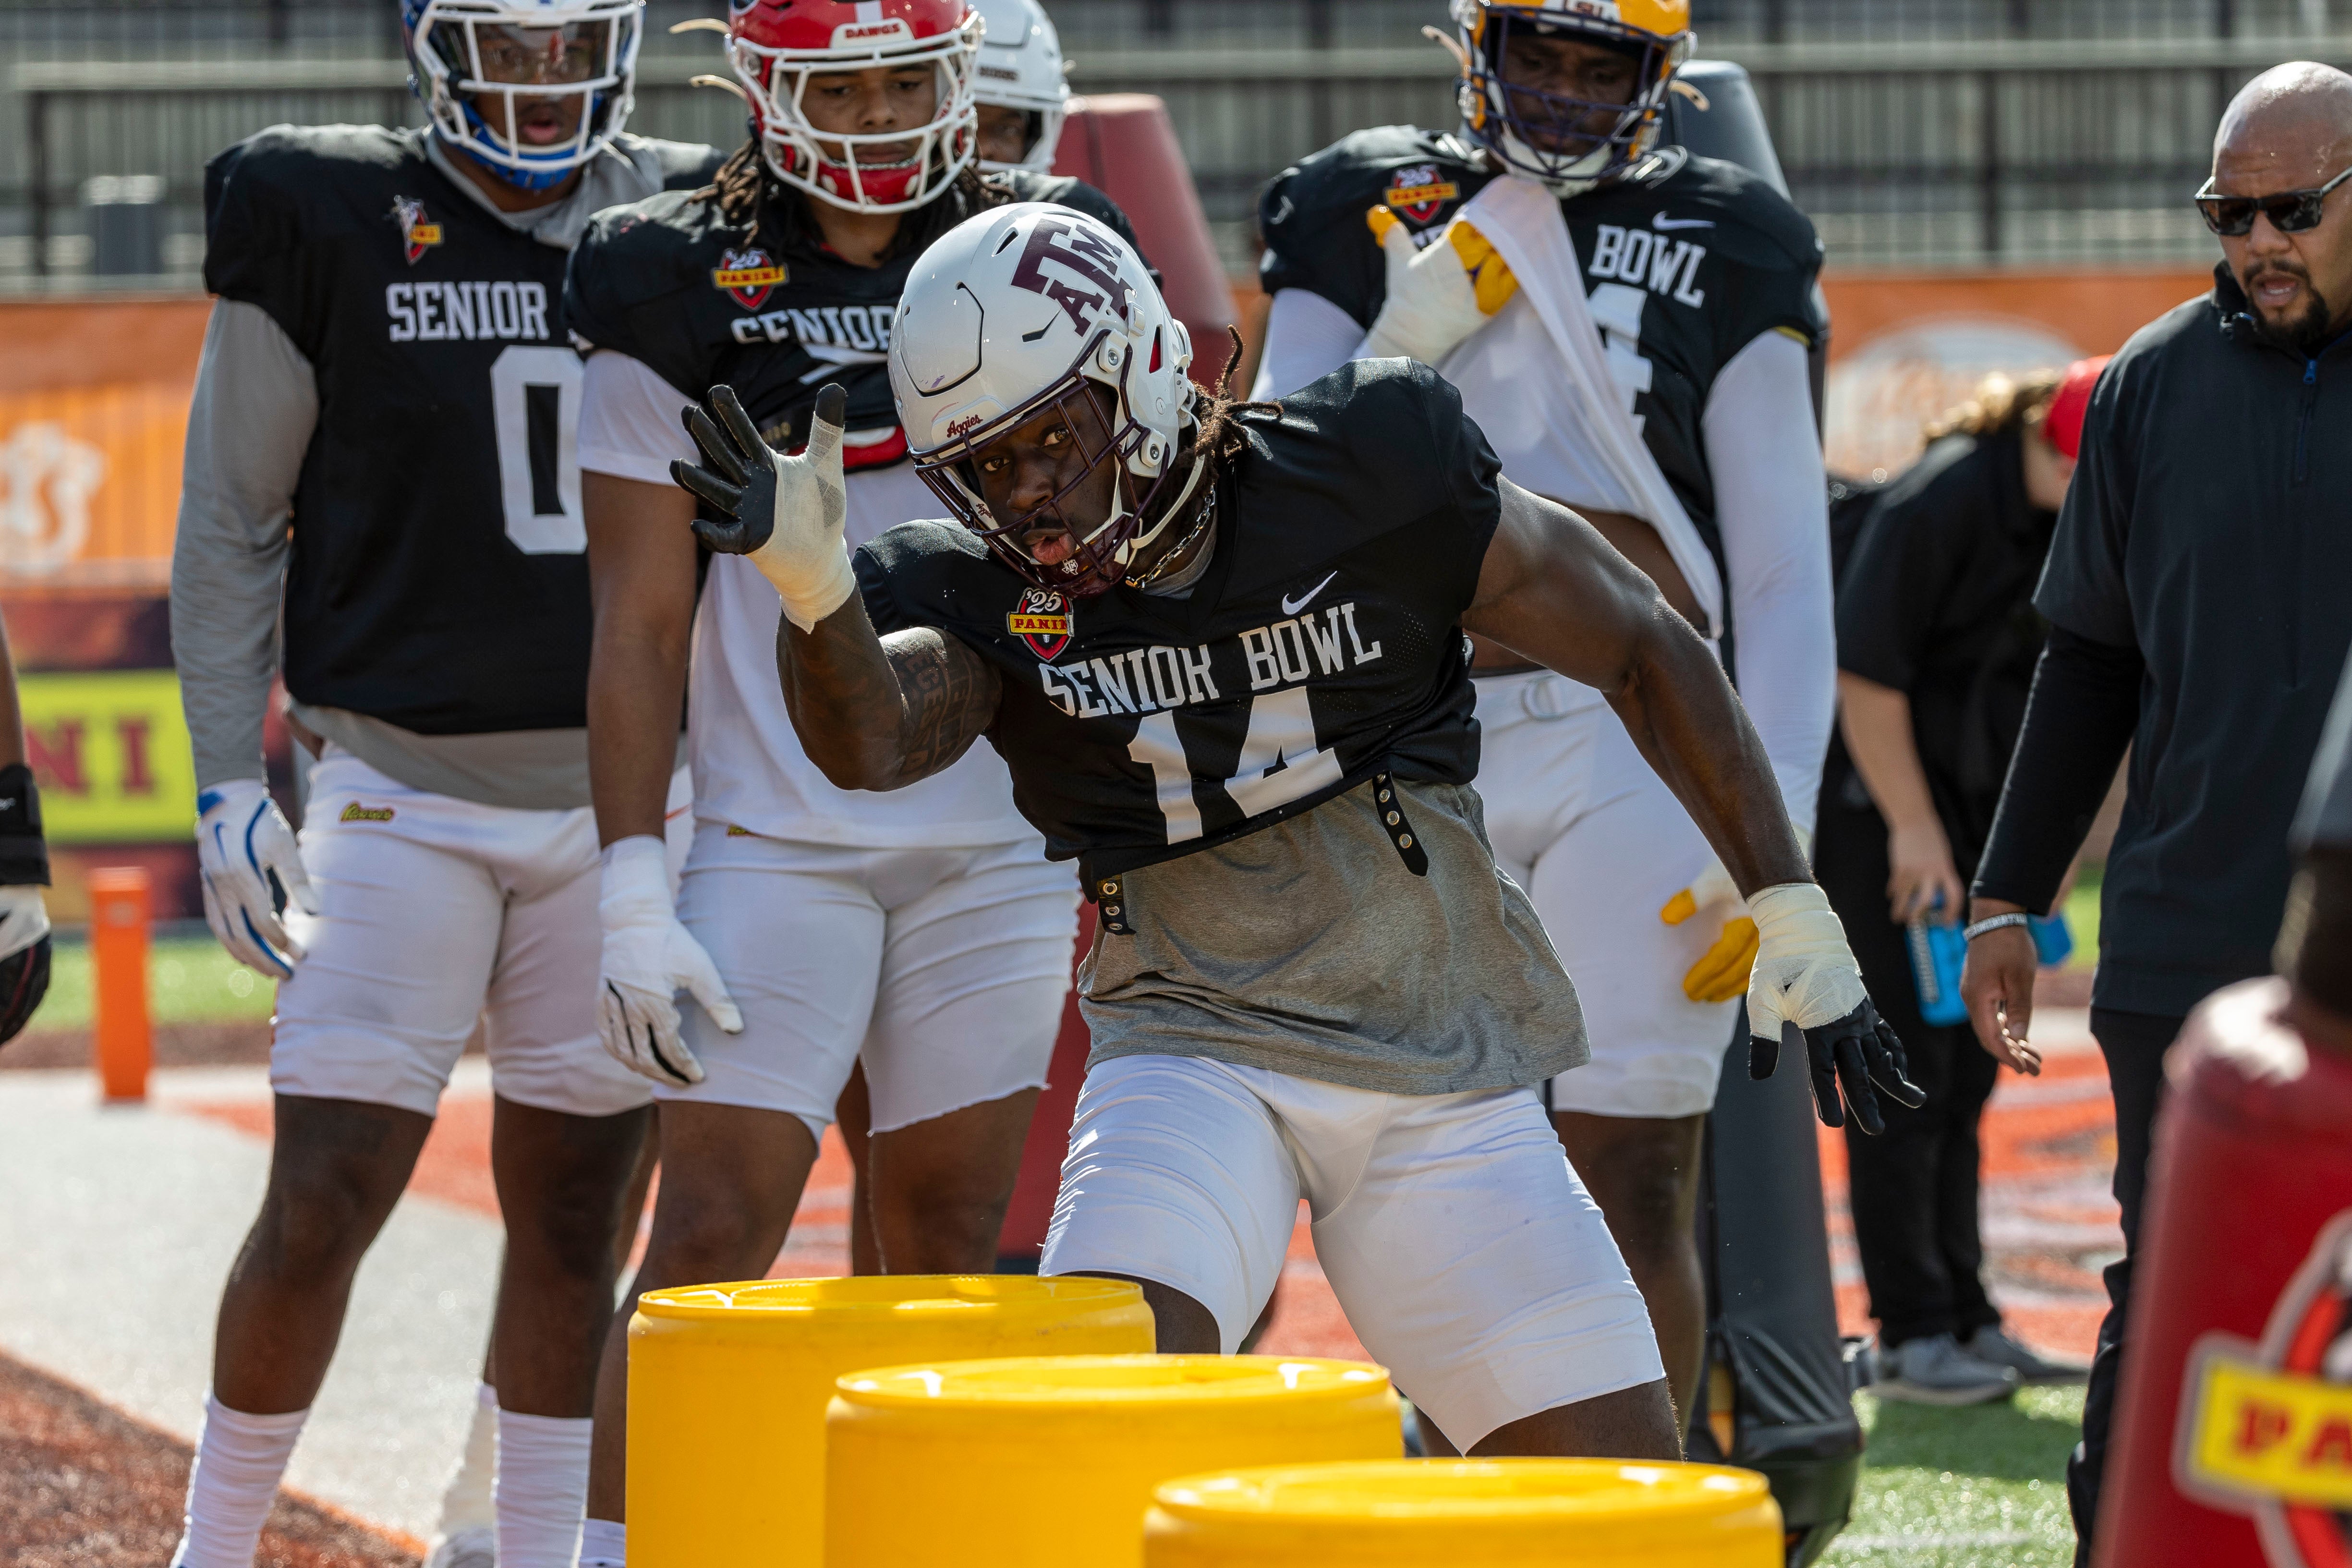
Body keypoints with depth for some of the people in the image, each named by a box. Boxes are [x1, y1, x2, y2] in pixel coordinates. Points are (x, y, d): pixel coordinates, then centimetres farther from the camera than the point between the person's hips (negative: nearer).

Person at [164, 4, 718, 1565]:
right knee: (323, 1204, -8)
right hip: (405, 791, -3)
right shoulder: (327, 225, -3)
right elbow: (233, 525, 2)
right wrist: (230, 785, -3)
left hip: (621, 795, 3)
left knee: (573, 1206, 7)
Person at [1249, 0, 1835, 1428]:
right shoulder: (1368, 216, 11)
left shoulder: (1722, 250, 8)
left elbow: (1786, 573, 5)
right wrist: (1401, 344, -7)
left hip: (1637, 742, -1)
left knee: (1639, 1177, -4)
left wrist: (1775, 829, -3)